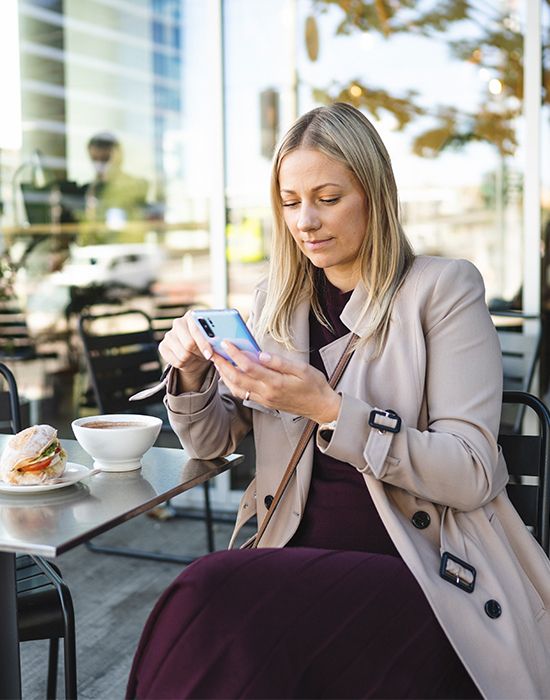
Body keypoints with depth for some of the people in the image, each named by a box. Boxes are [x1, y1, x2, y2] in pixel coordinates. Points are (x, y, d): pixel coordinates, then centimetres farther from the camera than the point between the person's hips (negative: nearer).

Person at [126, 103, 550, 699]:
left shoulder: (443, 288, -3)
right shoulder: (274, 302, 12)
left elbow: (472, 474, -11)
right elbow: (211, 442, 15)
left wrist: (330, 410, -22)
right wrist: (193, 374, -7)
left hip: (425, 572, -4)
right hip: (301, 555, 4)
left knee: (216, 594, -29)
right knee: (207, 598, -28)